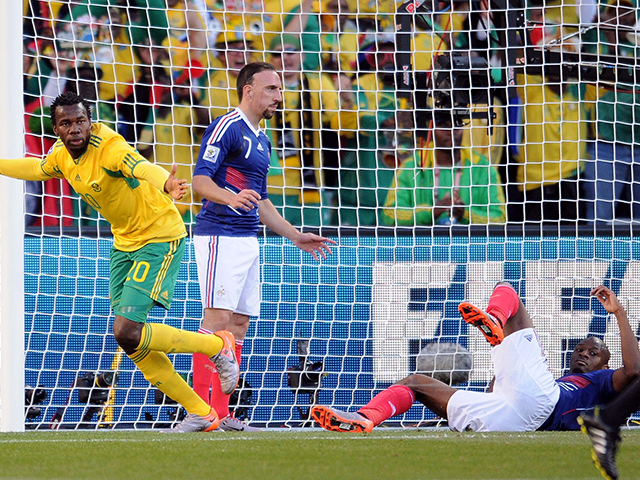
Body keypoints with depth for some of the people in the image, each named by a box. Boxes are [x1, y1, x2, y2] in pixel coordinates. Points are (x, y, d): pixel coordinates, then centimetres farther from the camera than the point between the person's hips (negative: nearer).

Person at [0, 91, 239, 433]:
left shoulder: (108, 147, -28)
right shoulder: (62, 154, -3)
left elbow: (140, 166, -50)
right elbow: (38, 169, 22)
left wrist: (167, 184, -71)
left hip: (159, 238, -8)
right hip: (124, 241, 8)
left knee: (127, 333, -18)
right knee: (130, 342, 6)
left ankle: (217, 346, 2)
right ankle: (200, 414, 16)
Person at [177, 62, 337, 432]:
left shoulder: (262, 140, 21)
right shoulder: (227, 127, -7)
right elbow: (200, 179, -18)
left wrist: (296, 236, 27)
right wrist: (230, 197, -36)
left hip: (248, 241, 9)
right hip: (220, 234, -9)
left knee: (239, 324, 6)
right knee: (218, 319, -15)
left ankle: (221, 412, 7)